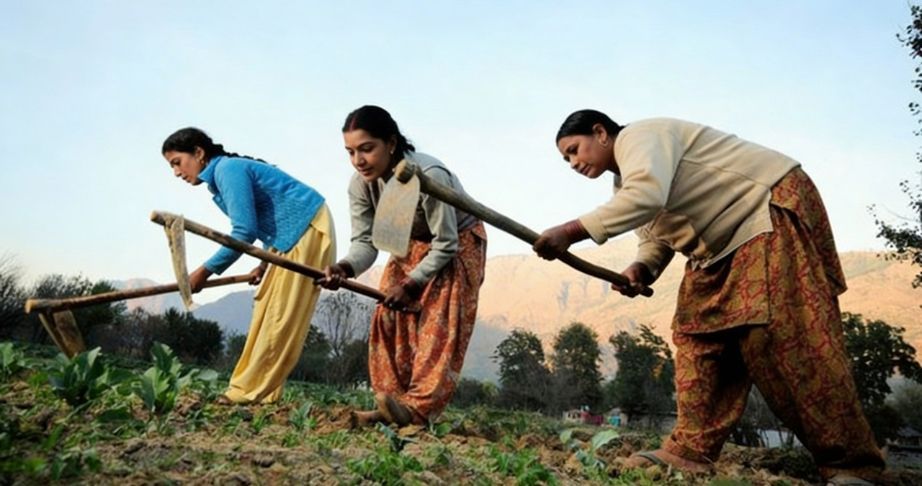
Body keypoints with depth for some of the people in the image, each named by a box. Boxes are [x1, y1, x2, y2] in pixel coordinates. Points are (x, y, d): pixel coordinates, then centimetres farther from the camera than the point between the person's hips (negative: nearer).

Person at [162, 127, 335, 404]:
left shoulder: (228, 168, -15)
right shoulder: (222, 175, 15)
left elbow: (245, 231, -21)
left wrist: (205, 271, -13)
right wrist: (265, 263, 10)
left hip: (307, 229, -11)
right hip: (290, 236, 11)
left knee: (281, 316, -8)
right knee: (266, 312, 9)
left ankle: (252, 391, -4)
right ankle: (253, 388, 13)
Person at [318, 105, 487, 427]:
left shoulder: (429, 176, -37)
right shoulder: (360, 184, -19)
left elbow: (446, 246, -28)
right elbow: (365, 241, -16)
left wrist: (411, 284, -30)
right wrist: (345, 268, -37)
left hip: (458, 244, -6)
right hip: (411, 245, 6)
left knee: (439, 324, -18)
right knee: (390, 319, -5)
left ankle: (418, 409, -21)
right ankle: (392, 407, -2)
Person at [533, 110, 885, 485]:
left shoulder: (639, 135, -15)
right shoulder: (623, 185, 16)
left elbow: (647, 195, -34)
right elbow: (655, 236, 17)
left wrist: (570, 232, -34)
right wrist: (641, 269, -7)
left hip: (772, 208, -10)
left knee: (778, 335, -19)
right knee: (699, 334, 0)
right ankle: (690, 450, -1)